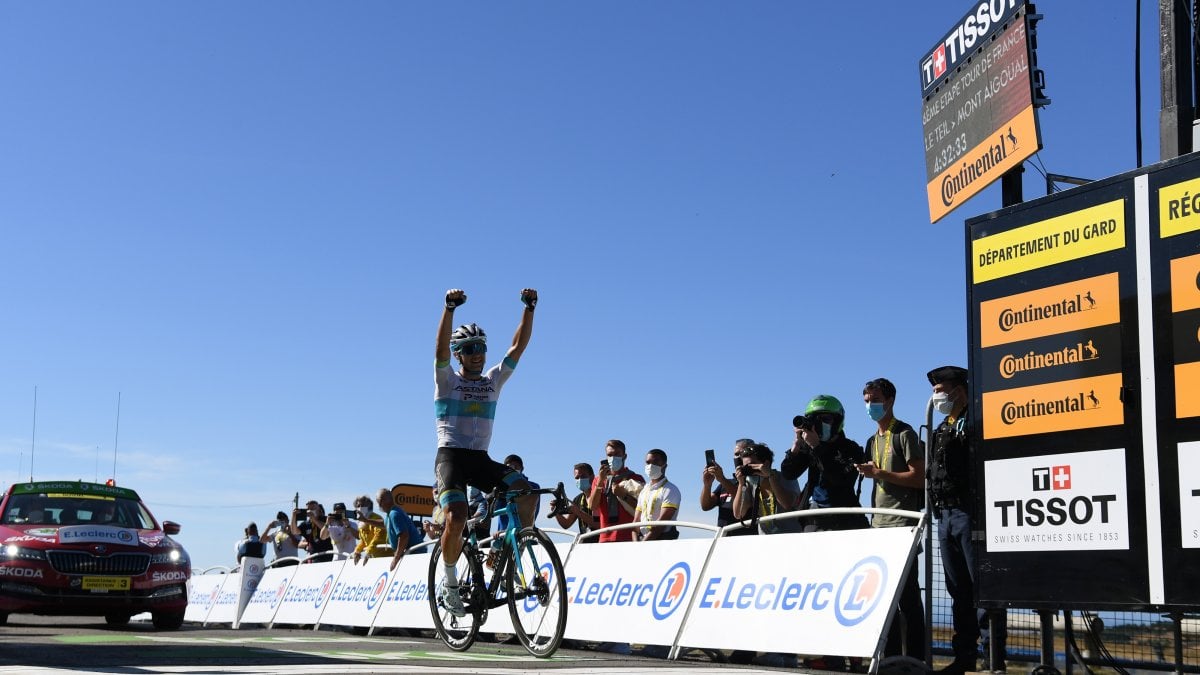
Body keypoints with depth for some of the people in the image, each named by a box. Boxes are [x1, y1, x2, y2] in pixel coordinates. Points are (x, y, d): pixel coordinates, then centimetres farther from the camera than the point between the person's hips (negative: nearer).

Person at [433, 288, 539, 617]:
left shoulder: (494, 379, 14)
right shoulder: (447, 379, 4)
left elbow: (518, 346, 5)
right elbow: (441, 346, -15)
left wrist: (529, 308, -7)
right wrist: (450, 307, -29)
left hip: (481, 458, 4)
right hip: (451, 456, -4)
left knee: (525, 491, -22)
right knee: (456, 519, -26)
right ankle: (449, 584, -5)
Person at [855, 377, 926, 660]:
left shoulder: (904, 434, -3)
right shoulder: (873, 441, 20)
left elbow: (919, 478, -12)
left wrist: (880, 473, -15)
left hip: (902, 523, -8)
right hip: (879, 524, 8)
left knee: (907, 592, -8)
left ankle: (914, 657, -5)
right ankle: (891, 655, 10)